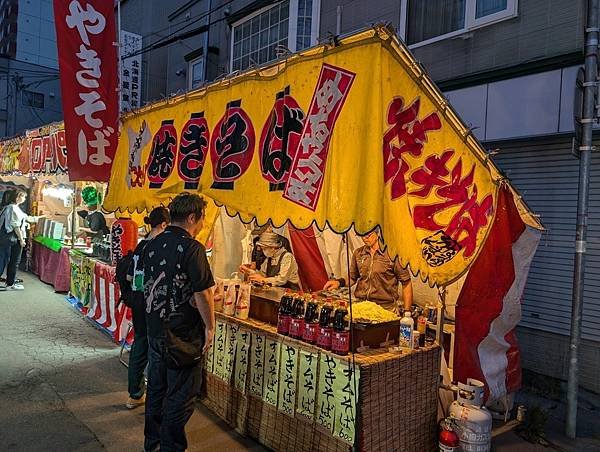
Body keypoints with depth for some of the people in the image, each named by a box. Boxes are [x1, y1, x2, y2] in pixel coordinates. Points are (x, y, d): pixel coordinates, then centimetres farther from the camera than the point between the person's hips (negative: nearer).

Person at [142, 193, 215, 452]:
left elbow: (148, 287, 11)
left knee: (156, 387, 20)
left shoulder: (151, 246, 4)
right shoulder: (191, 248, -19)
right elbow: (202, 293, -20)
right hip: (183, 334, -8)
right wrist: (209, 326, -10)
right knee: (181, 394, 7)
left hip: (155, 329, 8)